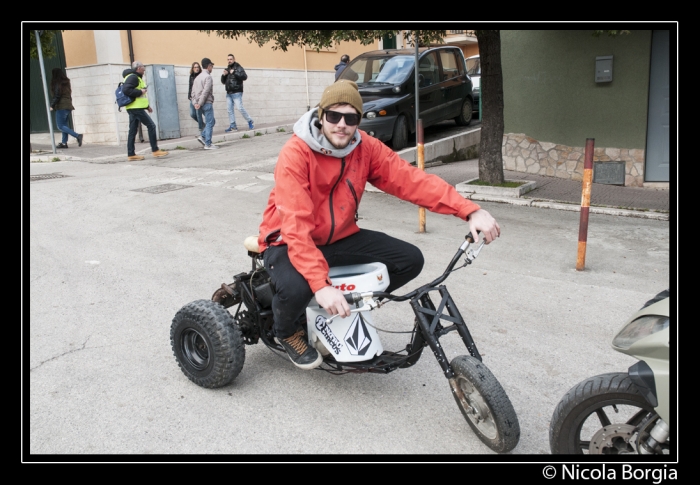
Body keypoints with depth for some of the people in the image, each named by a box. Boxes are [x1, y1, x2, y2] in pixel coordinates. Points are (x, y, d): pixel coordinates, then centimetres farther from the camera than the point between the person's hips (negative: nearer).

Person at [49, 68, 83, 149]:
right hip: (68, 106, 9)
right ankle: (64, 142, 11)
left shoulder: (58, 83, -10)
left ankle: (77, 136, -21)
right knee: (64, 124, 12)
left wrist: (52, 105, -9)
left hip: (61, 106, -9)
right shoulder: (66, 82, 14)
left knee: (60, 126, -6)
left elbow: (57, 96, -15)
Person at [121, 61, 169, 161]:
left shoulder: (137, 78, 22)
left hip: (133, 108, 10)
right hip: (136, 108, -10)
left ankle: (131, 154, 9)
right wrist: (140, 91, -17)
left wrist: (147, 106, 22)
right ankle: (155, 150, -5)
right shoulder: (132, 77, -10)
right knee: (151, 126, -7)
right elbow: (126, 90, -24)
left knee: (132, 131, 8)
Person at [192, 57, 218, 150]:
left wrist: (195, 103, 2)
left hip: (201, 105, 8)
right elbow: (205, 91, -18)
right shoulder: (208, 76, -9)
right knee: (209, 123, -4)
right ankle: (208, 144, -5)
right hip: (207, 103, -8)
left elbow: (193, 92, 11)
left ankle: (203, 136, 7)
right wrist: (200, 103, -15)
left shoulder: (197, 77, 17)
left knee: (212, 121, 18)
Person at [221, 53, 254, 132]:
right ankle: (233, 126, 11)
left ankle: (250, 121, 3)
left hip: (236, 93, -7)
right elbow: (223, 82, 19)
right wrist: (224, 75, 0)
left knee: (240, 108, -13)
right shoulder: (227, 69, 17)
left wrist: (234, 72, -22)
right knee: (230, 110, 5)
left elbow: (244, 76, -18)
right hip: (228, 93, 7)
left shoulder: (238, 67, -3)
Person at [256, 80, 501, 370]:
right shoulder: (295, 154, -24)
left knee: (410, 259, -8)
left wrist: (470, 211, -28)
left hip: (339, 238, 5)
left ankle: (347, 307, 16)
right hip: (290, 243, -5)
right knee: (296, 288, -37)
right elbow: (297, 227, -32)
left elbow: (411, 179, -17)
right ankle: (288, 331, 3)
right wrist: (322, 286, -41)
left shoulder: (365, 148, -8)